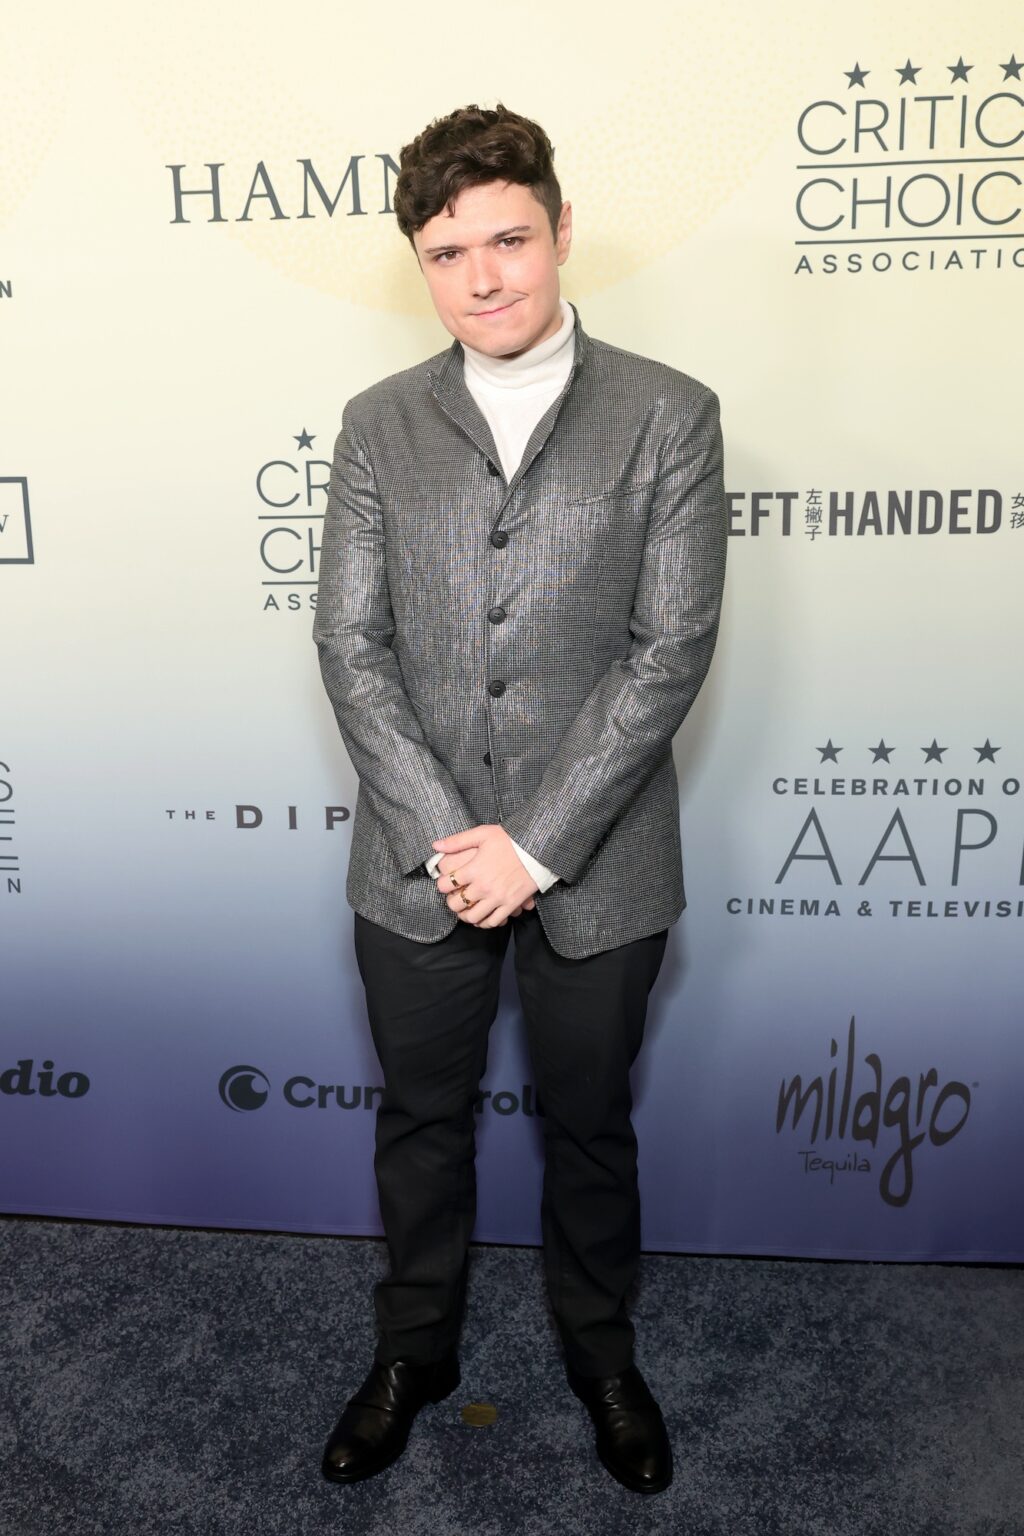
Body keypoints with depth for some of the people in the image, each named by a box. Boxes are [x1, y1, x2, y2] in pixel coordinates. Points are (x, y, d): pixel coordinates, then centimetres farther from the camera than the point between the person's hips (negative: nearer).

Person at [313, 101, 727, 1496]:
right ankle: (416, 1349, 45)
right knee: (421, 1119, 19)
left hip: (596, 865, -1)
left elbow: (671, 649, -11)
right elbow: (352, 645, -2)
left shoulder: (669, 415, -5)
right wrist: (444, 835, -13)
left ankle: (600, 1351, 45)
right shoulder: (379, 425, 3)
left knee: (590, 1126, 18)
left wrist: (534, 845, -16)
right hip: (415, 861, 2)